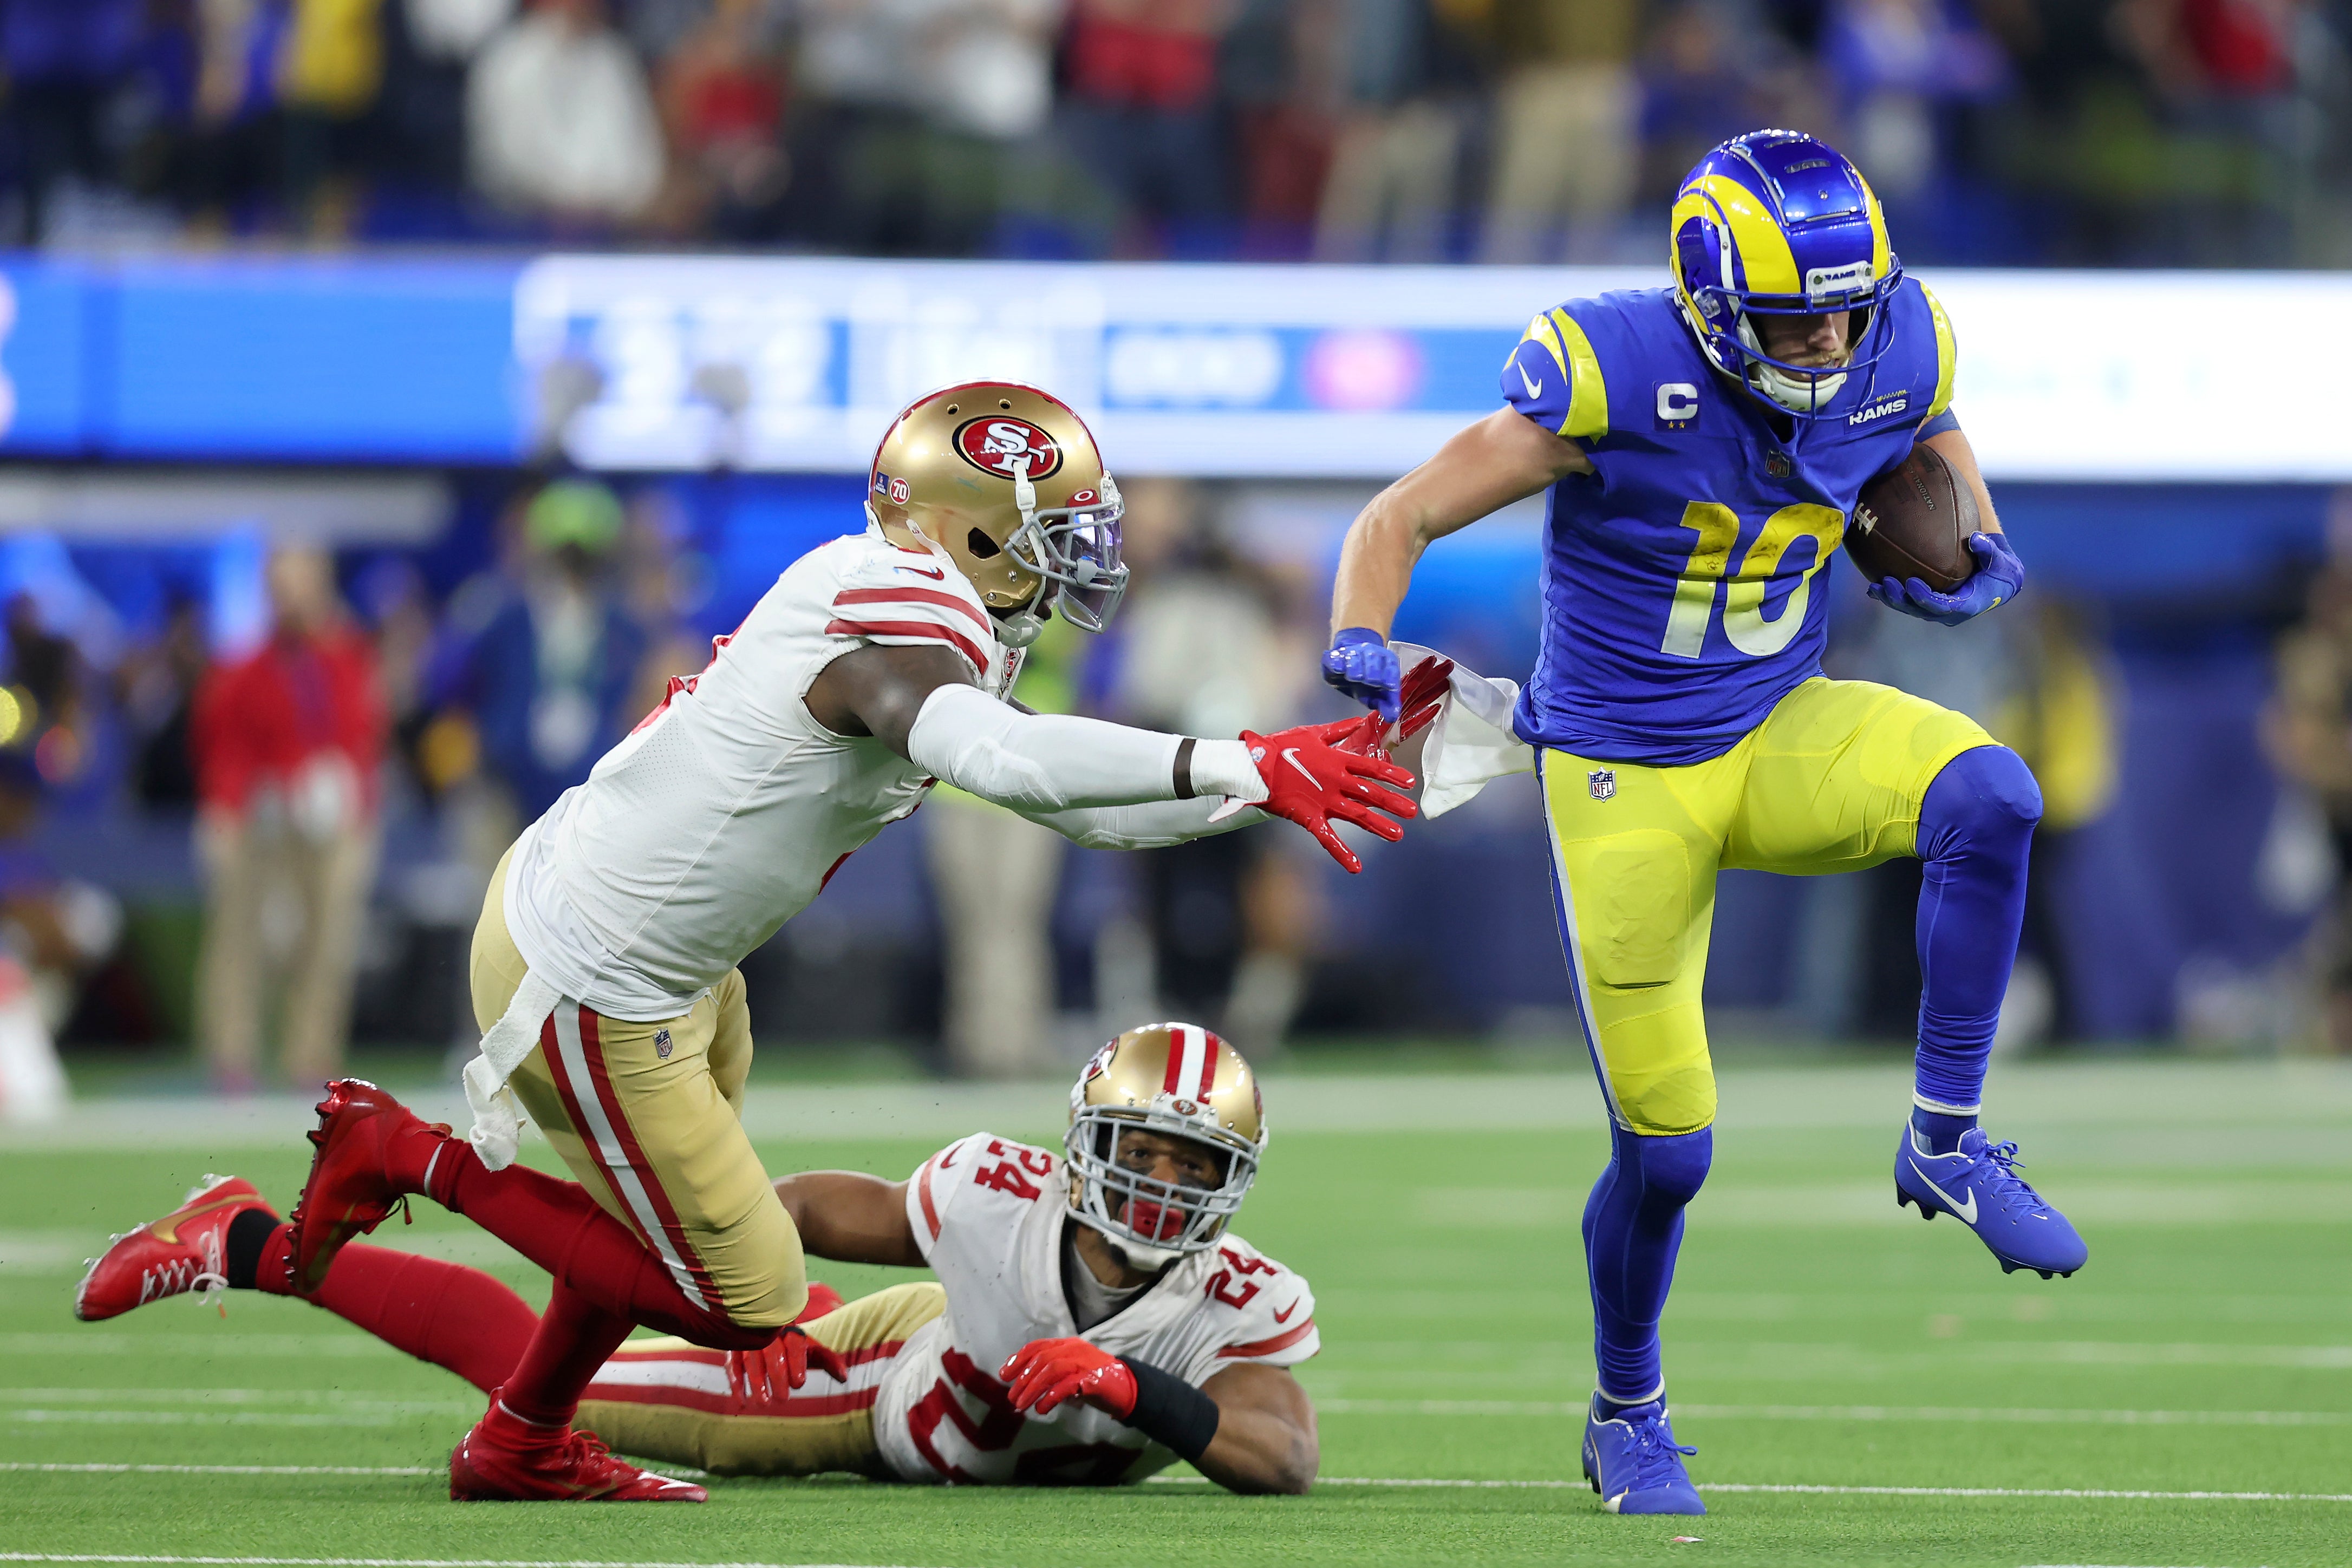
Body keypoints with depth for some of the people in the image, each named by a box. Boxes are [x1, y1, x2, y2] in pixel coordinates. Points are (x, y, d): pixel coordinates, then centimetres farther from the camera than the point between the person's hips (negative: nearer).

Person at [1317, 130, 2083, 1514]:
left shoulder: (1895, 353, -10)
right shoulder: (1613, 378, -23)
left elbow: (1938, 449, 15)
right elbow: (1398, 522, -18)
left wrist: (1970, 558, -7)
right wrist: (1364, 644, -38)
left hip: (1782, 735, 3)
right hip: (1627, 778, -3)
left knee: (1990, 794, -29)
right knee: (1666, 1150, -1)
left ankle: (1949, 1141, -14)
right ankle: (1627, 1413, 28)